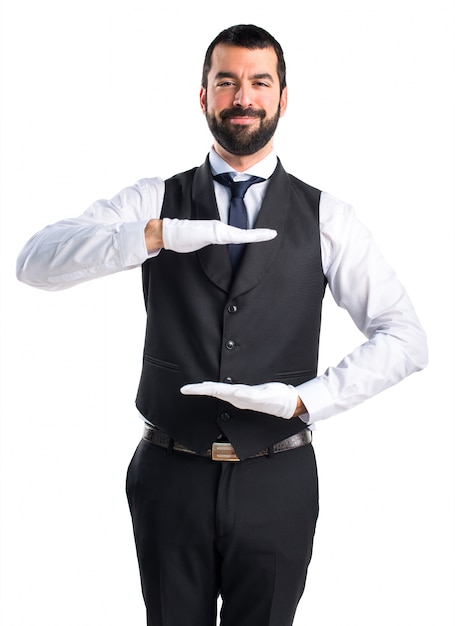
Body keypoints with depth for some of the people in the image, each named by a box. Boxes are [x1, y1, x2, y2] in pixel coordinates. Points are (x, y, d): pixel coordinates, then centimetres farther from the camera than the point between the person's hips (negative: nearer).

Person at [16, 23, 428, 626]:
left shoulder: (326, 218, 0)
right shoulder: (156, 200, 1)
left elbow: (406, 338, -3)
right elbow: (34, 261, -11)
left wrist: (306, 398, -16)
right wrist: (157, 234, -24)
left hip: (277, 483, 0)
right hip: (171, 477, 0)